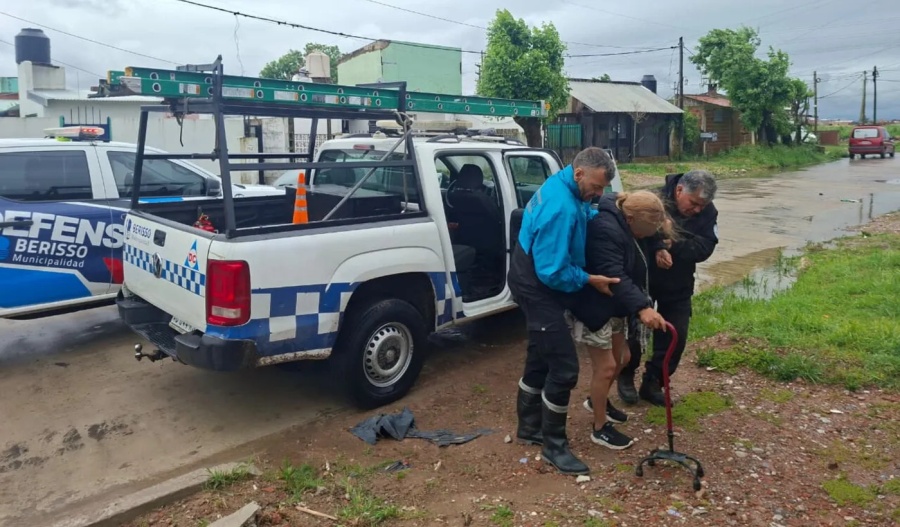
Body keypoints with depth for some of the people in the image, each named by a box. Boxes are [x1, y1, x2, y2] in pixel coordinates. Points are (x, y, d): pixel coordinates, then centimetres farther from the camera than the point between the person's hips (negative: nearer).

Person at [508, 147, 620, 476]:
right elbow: (553, 271, -28)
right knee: (564, 366, -6)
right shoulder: (561, 208, -29)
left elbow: (586, 215, 19)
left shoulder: (564, 187, 2)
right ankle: (553, 445, 10)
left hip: (536, 283, 11)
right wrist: (591, 281, -17)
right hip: (538, 288, -11)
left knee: (541, 359, 20)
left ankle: (529, 427, 36)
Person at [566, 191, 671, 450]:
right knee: (606, 365, -3)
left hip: (612, 306, 10)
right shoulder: (605, 229, -28)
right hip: (592, 306, -10)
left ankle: (596, 400, 41)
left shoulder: (623, 224, 4)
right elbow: (613, 277, -37)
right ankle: (600, 428, 13)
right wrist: (642, 307, -45)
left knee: (622, 357, 18)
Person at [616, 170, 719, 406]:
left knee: (675, 336, 4)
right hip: (642, 278, -4)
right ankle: (626, 376, 28)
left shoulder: (708, 212, -11)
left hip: (678, 285, 4)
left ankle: (652, 384, 20)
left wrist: (673, 245, -33)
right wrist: (658, 248, -43)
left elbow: (704, 248, -19)